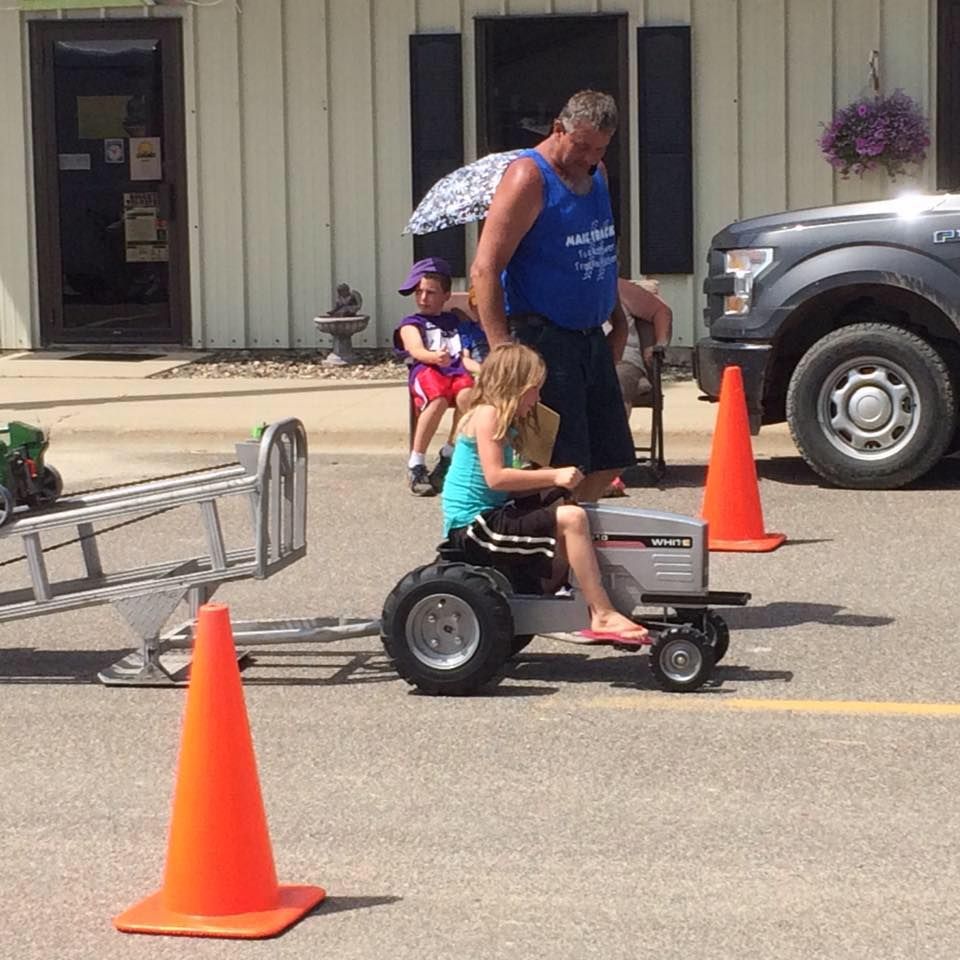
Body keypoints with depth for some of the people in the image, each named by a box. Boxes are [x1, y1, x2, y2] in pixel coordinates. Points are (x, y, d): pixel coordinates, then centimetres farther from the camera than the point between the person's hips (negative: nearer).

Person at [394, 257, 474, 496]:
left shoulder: (453, 320, 32)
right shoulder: (411, 324, 18)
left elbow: (463, 354, 28)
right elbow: (416, 350, -4)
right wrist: (435, 357, -26)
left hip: (456, 371, 3)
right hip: (426, 371, -3)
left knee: (467, 395, -35)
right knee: (438, 399, -39)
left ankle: (448, 457, -15)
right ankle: (416, 464, -26)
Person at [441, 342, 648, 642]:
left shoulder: (501, 421, 20)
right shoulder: (487, 415, -10)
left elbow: (511, 485, 18)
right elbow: (495, 477, -22)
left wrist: (551, 477, 6)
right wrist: (553, 476, -18)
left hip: (488, 517, 11)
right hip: (474, 525, -11)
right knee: (571, 519, -20)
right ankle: (603, 615, -21)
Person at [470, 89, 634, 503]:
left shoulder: (596, 173, 12)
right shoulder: (529, 177, -14)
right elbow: (484, 270, -20)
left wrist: (618, 320, 21)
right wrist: (503, 351, -27)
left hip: (593, 340, 8)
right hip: (545, 340, -8)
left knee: (608, 461, 10)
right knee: (562, 466, -11)